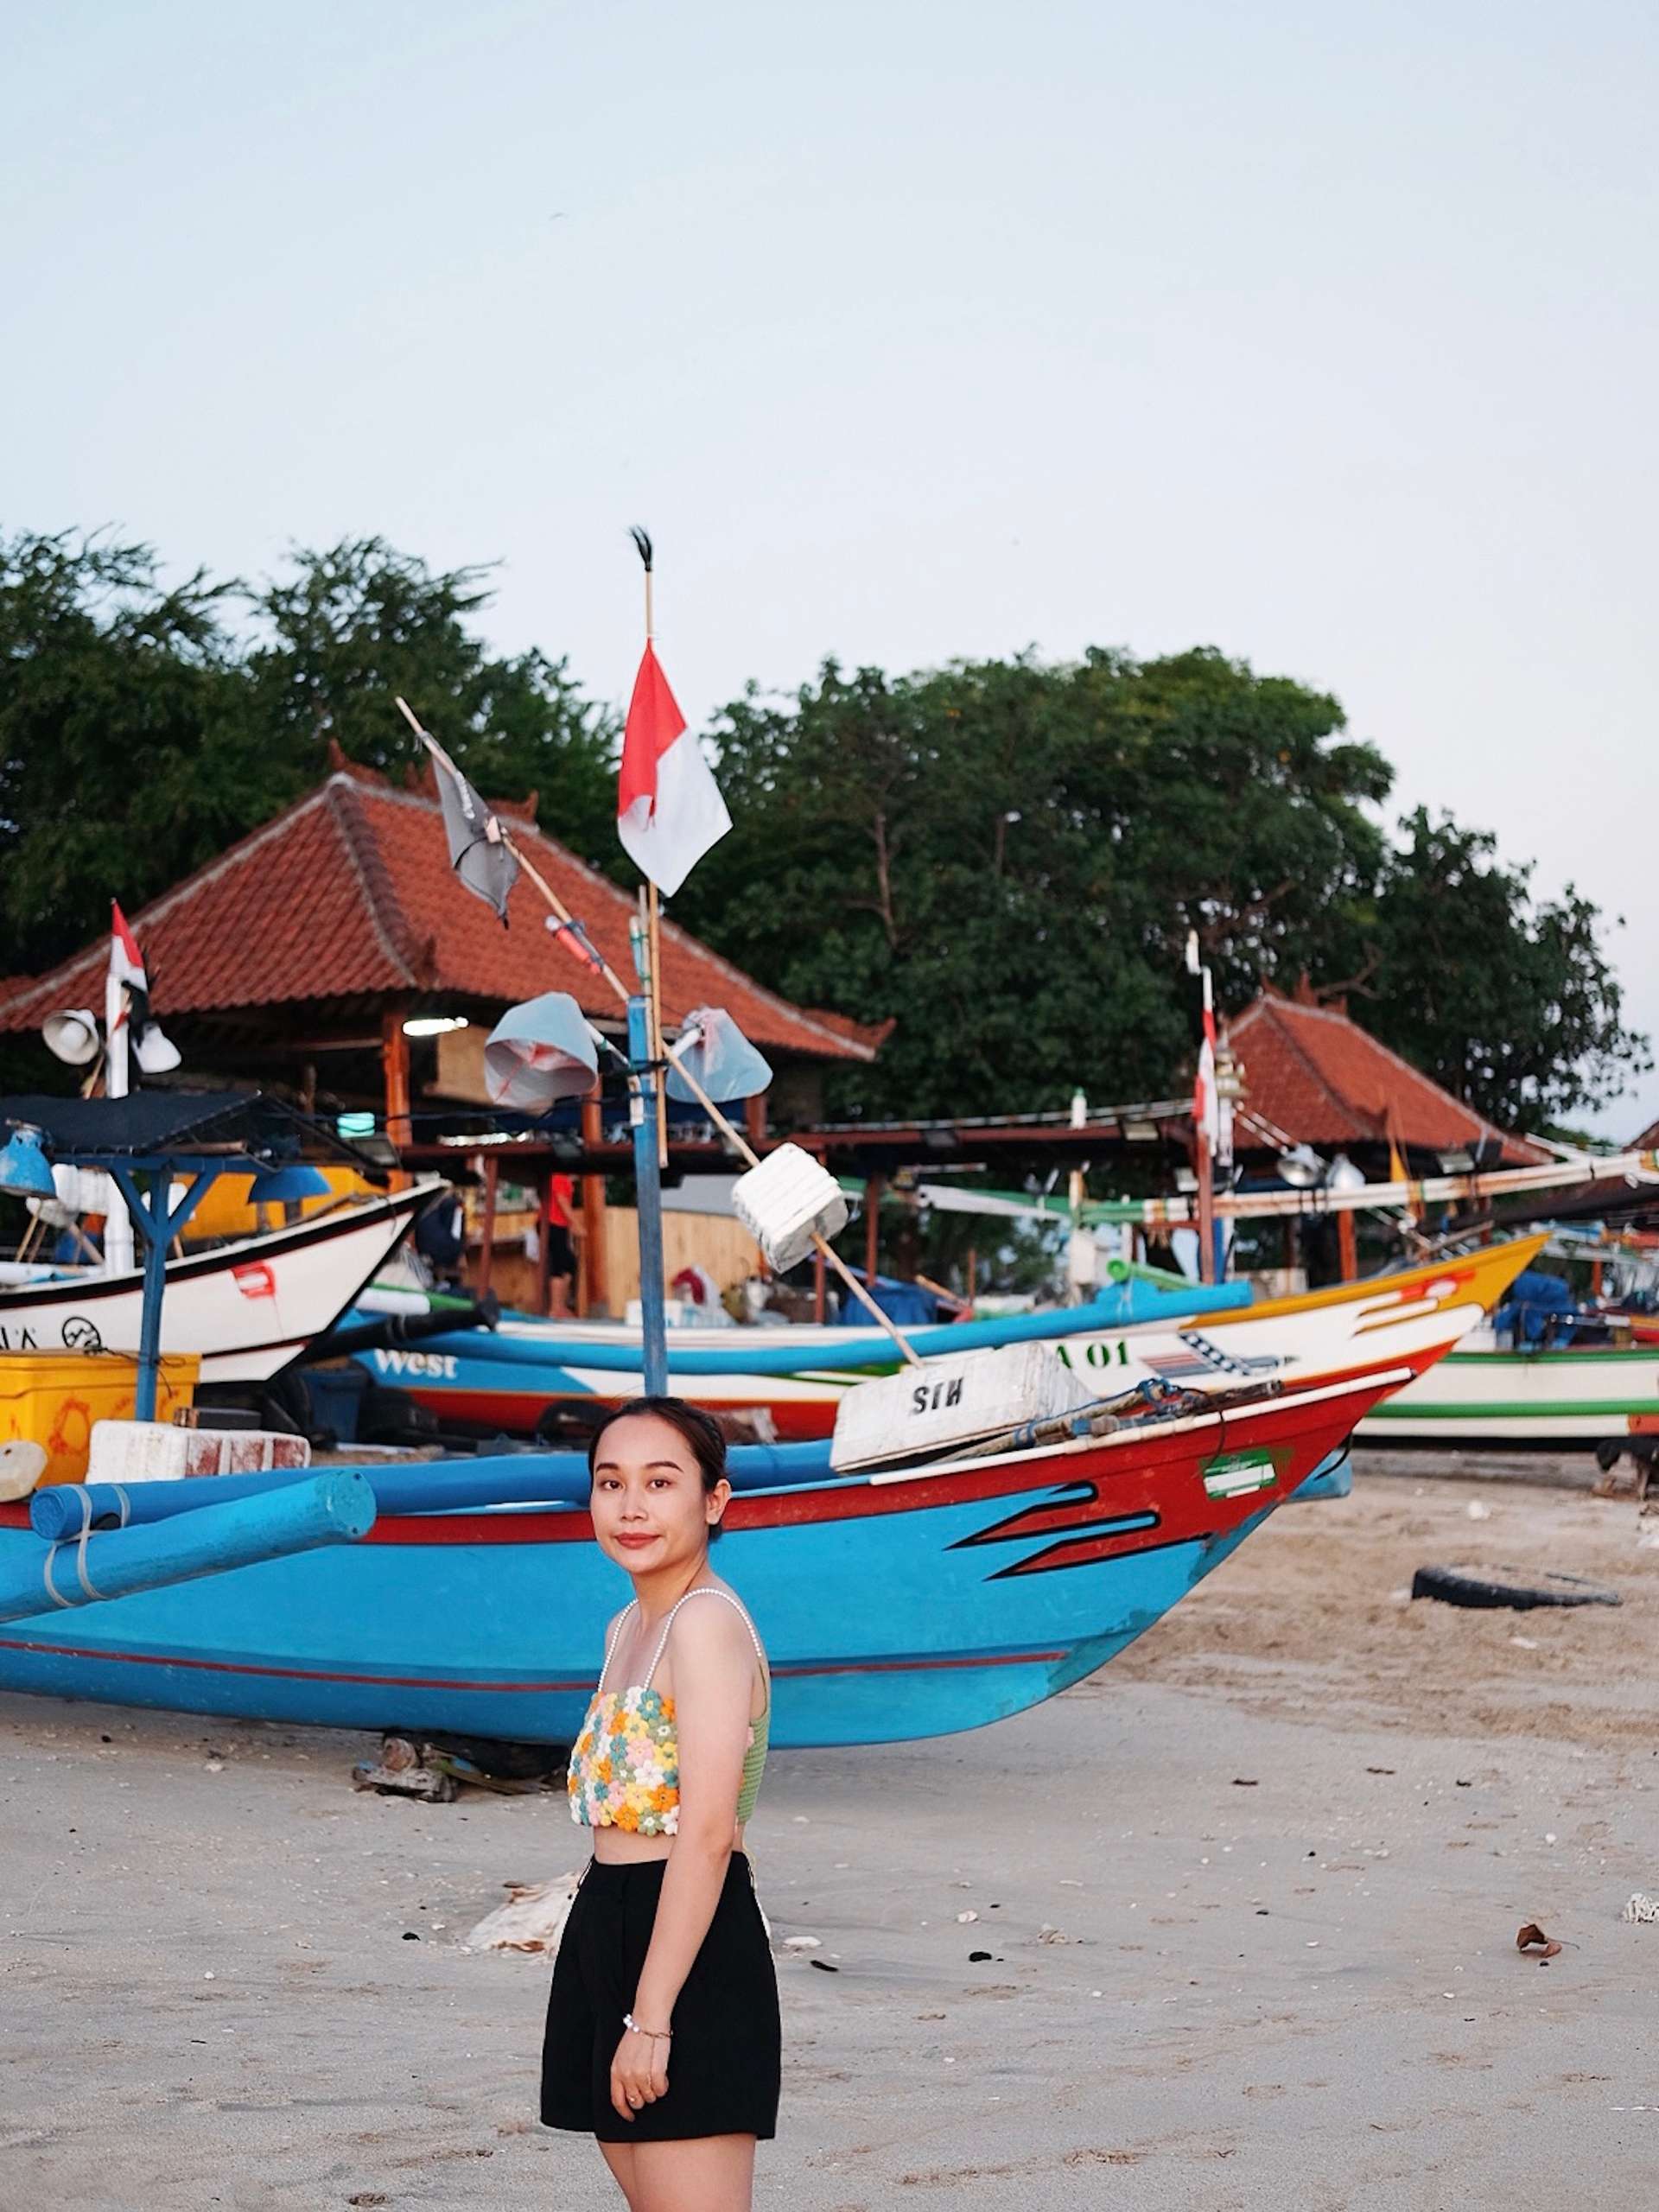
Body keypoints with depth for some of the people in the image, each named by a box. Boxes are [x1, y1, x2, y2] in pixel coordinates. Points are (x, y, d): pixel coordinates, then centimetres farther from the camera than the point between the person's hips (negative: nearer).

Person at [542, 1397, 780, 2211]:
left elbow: (707, 1833, -21)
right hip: (608, 1930, 10)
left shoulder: (707, 1622, -15)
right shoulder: (627, 1627, 14)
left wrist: (650, 2017, -22)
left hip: (687, 1955, -10)